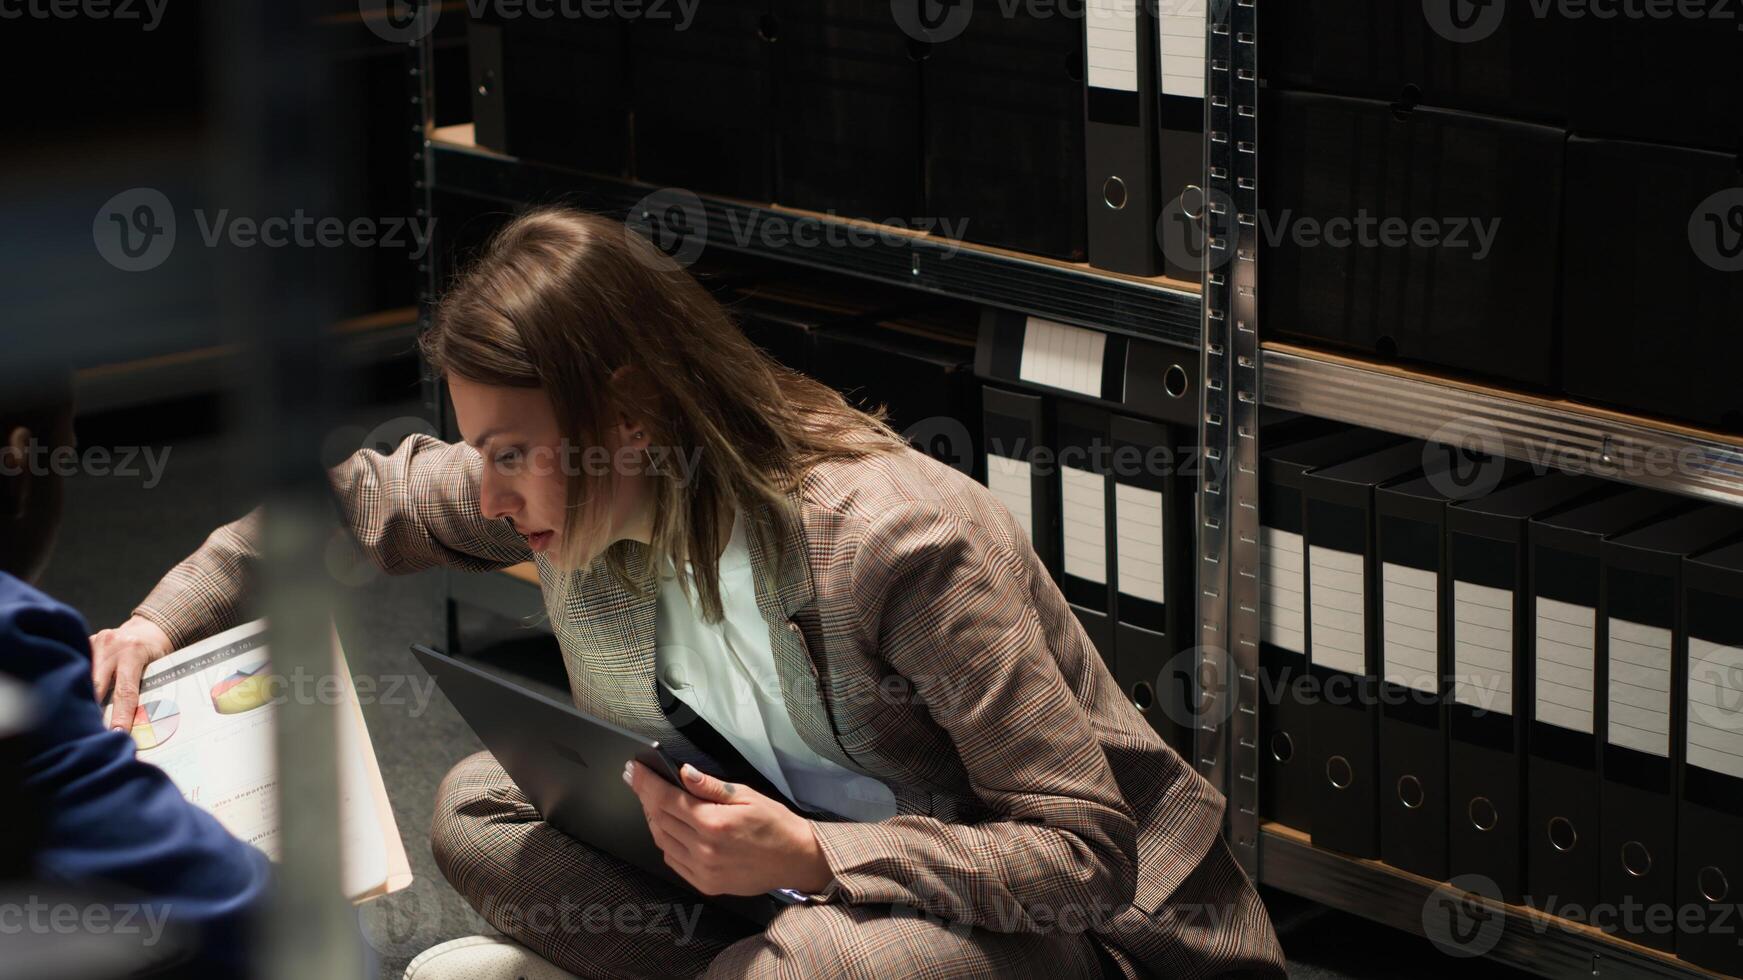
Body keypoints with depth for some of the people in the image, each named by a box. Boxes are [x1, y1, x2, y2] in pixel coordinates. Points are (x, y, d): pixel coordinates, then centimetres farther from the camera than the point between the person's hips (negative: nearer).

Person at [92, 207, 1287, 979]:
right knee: (481, 811, -7)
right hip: (788, 844, 7)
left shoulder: (906, 544, -30)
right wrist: (168, 618, 4)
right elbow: (369, 496, 13)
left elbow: (1086, 853, -27)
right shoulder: (580, 489, -8)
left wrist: (806, 856, -36)